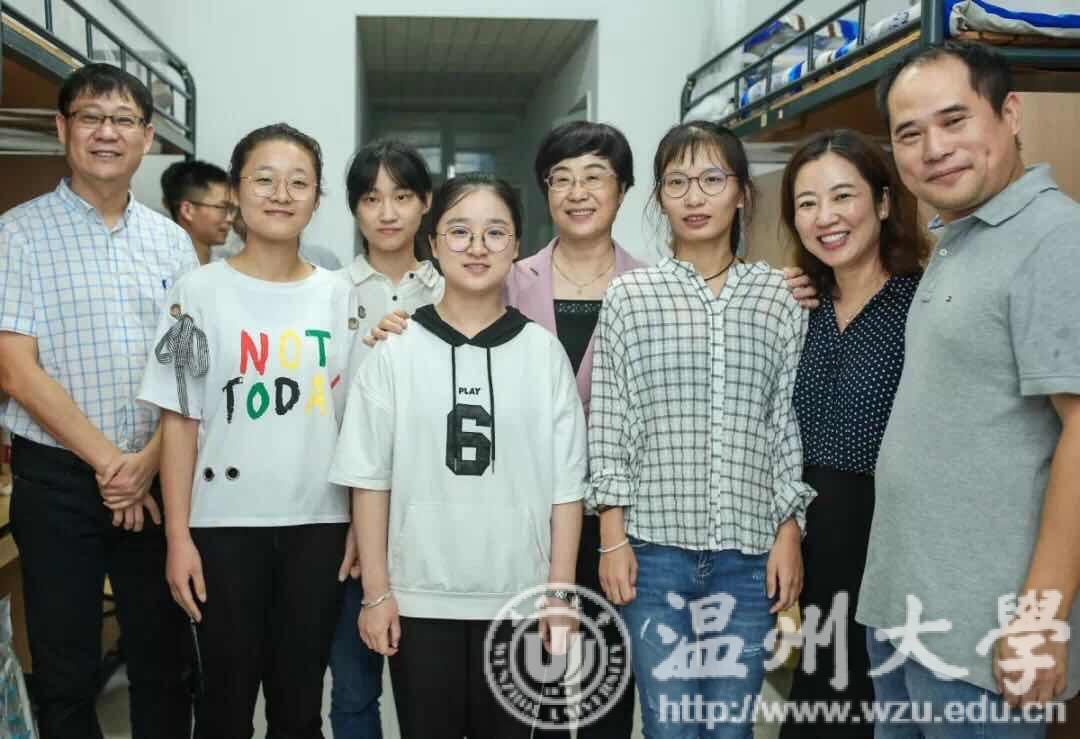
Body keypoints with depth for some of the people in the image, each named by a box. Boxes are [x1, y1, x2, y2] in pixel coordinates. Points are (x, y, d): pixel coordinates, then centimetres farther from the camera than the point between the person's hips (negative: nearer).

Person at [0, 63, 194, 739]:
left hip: (156, 476, 3)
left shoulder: (171, 241, 7)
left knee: (164, 656, 11)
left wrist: (149, 459, -9)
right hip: (58, 477, -3)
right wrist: (108, 461, -12)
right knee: (66, 667, 9)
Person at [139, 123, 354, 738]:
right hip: (226, 523, -2)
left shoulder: (340, 296, 5)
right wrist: (179, 534, -7)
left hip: (319, 523, 2)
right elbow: (180, 421, -3)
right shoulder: (199, 292, -1)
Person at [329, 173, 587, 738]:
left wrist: (559, 591, -1)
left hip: (517, 599, 1)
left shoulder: (543, 351, -1)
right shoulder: (395, 352, -2)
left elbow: (566, 484, 0)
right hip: (419, 599, 0)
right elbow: (370, 480, -1)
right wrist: (376, 592, -3)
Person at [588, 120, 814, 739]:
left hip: (750, 547, 1)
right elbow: (609, 427, 0)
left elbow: (790, 425, 5)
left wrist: (789, 535, 1)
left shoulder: (778, 298, 5)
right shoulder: (628, 297, 1)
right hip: (655, 543, -1)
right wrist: (613, 539, -4)